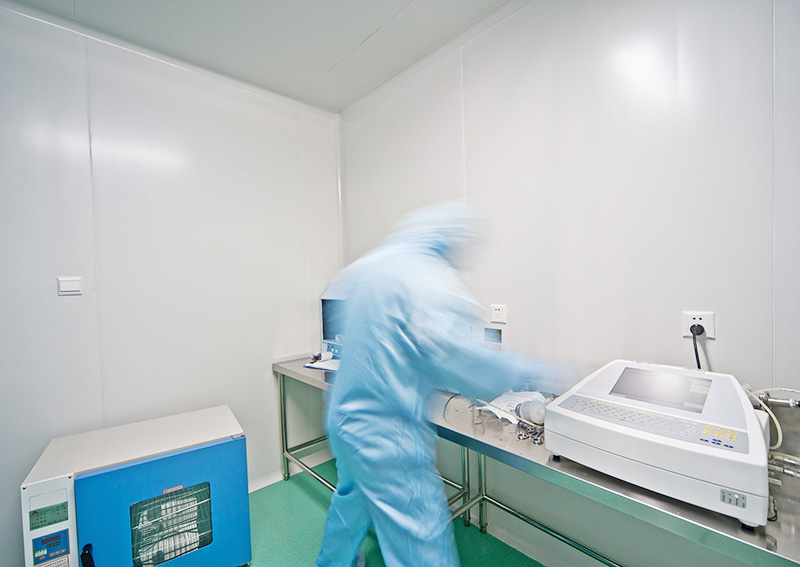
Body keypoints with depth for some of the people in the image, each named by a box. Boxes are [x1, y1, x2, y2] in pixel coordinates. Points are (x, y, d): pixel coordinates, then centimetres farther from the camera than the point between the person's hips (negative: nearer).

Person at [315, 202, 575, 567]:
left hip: (344, 416, 10)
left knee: (351, 498, 32)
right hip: (385, 432, -9)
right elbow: (455, 357, -26)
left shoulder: (368, 266, 6)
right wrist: (529, 371, -12)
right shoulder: (428, 279, -22)